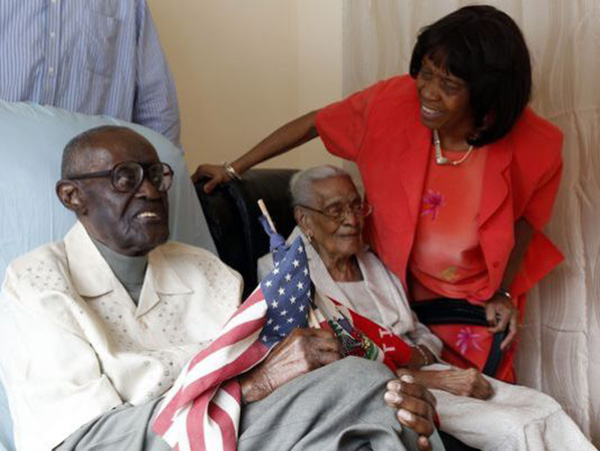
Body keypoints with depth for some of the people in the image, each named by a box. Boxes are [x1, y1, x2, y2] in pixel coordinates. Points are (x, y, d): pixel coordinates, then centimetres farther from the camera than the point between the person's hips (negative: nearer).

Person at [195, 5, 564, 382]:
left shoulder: (535, 148, -27)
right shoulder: (395, 103, -26)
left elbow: (527, 216, -6)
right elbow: (313, 125, -11)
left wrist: (503, 292, -10)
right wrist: (233, 169, -5)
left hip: (478, 297, -1)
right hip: (398, 280, 1)